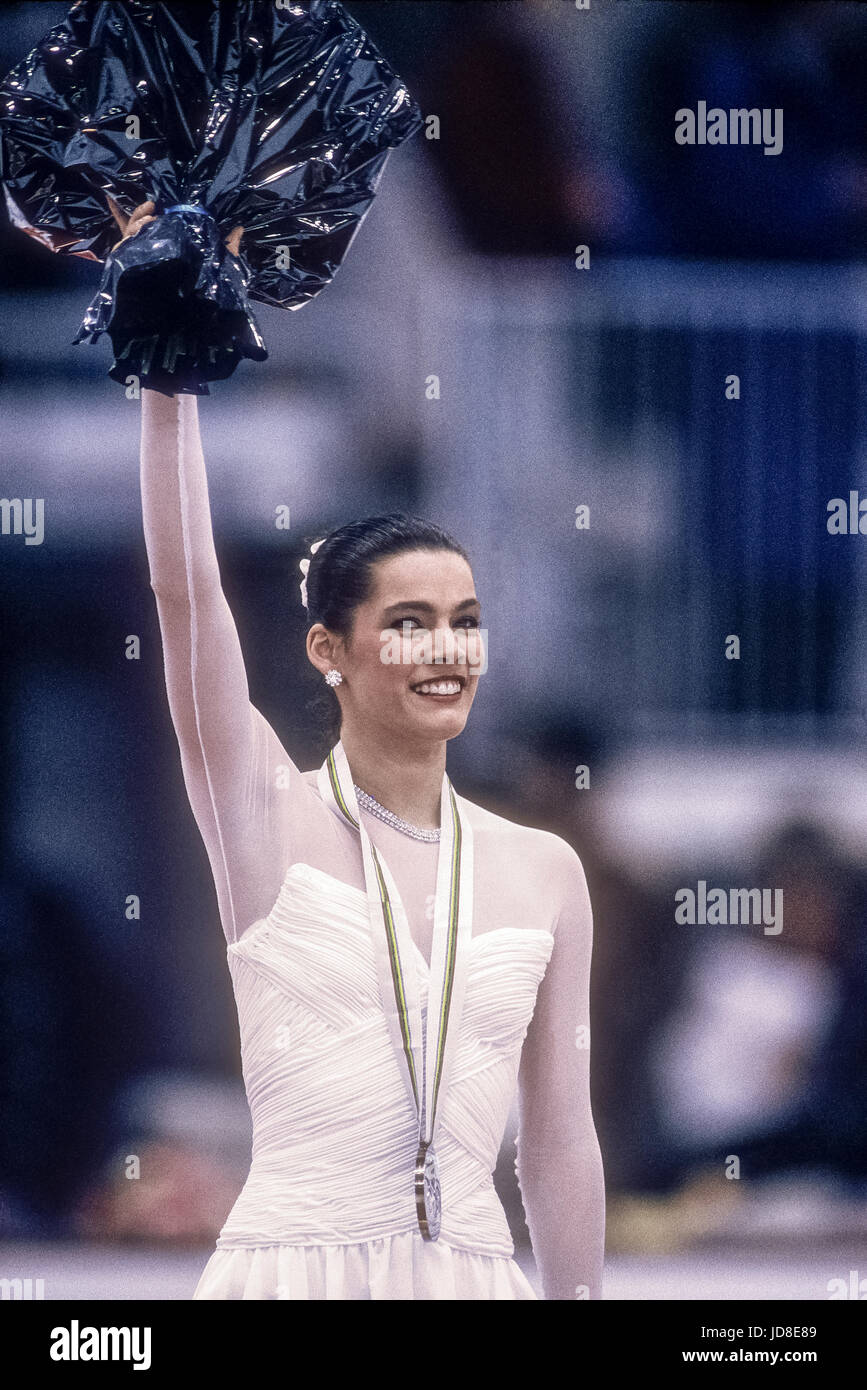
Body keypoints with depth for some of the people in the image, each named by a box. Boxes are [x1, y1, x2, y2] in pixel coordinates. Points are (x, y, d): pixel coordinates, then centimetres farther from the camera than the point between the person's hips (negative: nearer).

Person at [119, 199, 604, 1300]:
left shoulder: (544, 871, 7)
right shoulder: (269, 818, 0)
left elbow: (560, 1139, 10)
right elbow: (184, 589, -10)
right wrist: (169, 373, -17)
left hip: (475, 1270, 3)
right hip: (294, 1263, -3)